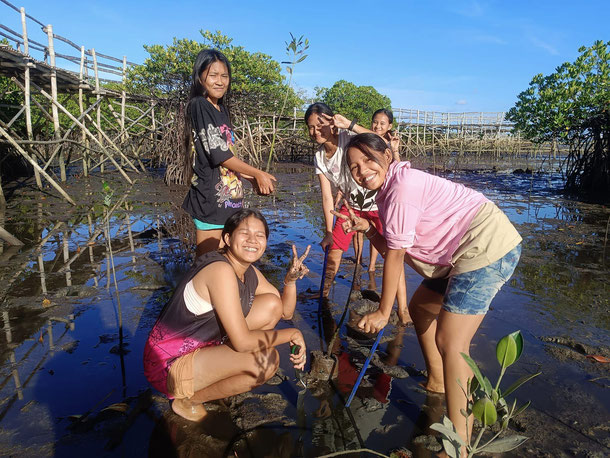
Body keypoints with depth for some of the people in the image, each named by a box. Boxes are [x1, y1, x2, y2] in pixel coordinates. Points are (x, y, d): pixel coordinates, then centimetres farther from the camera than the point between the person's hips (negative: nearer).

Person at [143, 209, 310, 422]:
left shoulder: (249, 273, 2)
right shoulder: (220, 270, -26)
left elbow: (285, 311, 9)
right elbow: (242, 342, -27)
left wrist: (291, 279, -9)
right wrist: (291, 334, -15)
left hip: (202, 346, 9)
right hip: (169, 365, -8)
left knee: (272, 304, 2)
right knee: (267, 359, -25)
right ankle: (187, 400, -3)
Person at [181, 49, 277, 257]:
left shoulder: (221, 110, 15)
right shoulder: (199, 106, -10)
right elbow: (218, 155, -16)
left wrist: (251, 179, 13)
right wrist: (257, 174, -8)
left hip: (227, 197, 9)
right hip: (210, 199, -9)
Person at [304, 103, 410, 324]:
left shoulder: (349, 138, -22)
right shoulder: (320, 158, -5)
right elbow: (327, 196, -5)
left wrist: (350, 125, -43)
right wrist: (328, 232, -7)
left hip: (379, 202, -5)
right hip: (352, 205, 5)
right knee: (333, 254, 3)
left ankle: (403, 310, 3)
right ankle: (323, 297, 27)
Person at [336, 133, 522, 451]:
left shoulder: (402, 185, -19)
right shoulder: (387, 190, 11)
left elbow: (395, 257, -15)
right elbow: (391, 250, 9)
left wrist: (383, 312, -7)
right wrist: (366, 228, -7)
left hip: (488, 246, -11)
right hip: (460, 253, 11)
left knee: (450, 343, -16)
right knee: (420, 308, 22)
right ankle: (436, 382, 40)